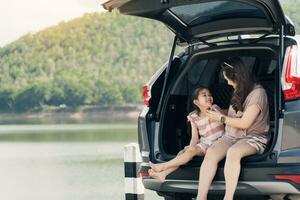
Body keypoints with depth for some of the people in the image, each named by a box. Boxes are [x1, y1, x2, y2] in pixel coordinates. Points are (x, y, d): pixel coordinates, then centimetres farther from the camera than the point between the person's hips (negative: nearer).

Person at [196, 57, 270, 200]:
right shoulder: (239, 91, 17)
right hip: (231, 136, 7)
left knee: (233, 152, -40)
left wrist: (220, 118, -4)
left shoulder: (257, 93, -9)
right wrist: (218, 112, 20)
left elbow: (244, 123, -13)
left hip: (253, 138, -7)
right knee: (211, 153, -26)